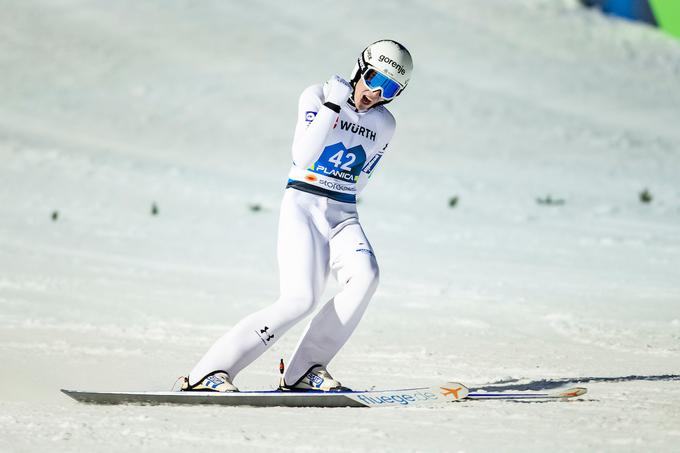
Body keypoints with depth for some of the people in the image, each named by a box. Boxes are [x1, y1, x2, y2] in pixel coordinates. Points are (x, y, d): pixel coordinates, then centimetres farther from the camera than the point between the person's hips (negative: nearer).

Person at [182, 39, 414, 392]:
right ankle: (208, 372, -19)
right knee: (300, 299, -23)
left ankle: (304, 370, -19)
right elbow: (302, 157, -19)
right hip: (303, 205, -5)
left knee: (365, 275, -26)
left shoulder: (384, 125, 10)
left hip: (343, 215, 5)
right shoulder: (317, 96, -4)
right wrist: (333, 106, -22)